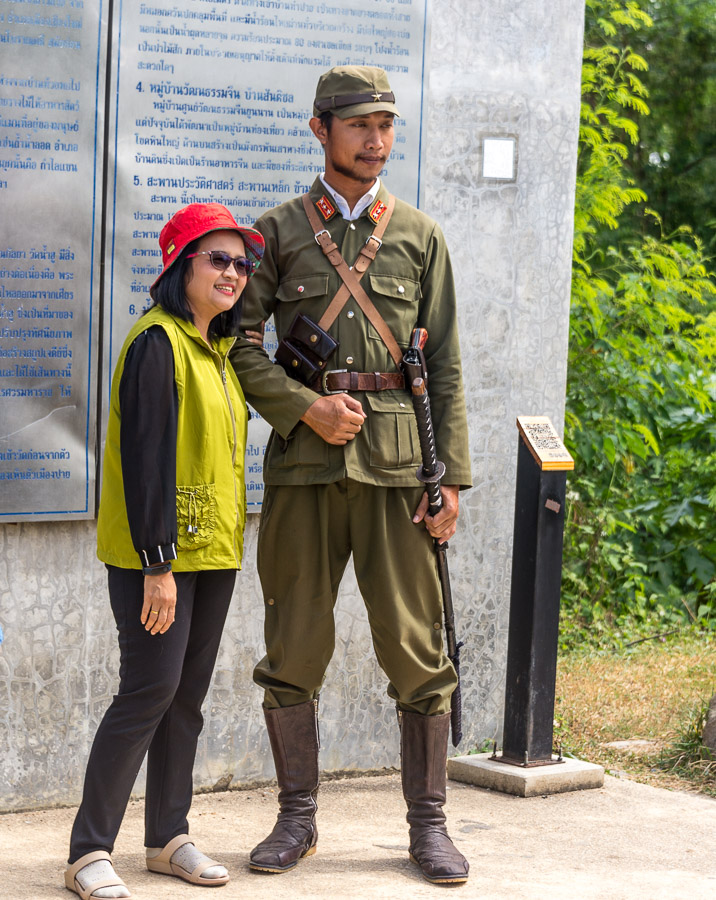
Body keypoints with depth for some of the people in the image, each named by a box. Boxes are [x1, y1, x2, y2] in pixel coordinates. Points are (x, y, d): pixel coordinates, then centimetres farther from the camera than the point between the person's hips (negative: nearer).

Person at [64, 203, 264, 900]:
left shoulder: (217, 348, 15)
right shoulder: (158, 341, -13)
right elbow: (146, 456, -18)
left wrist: (227, 541, 17)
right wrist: (158, 563, -21)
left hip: (211, 550, 8)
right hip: (157, 552, -8)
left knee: (188, 692, 11)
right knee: (151, 689, -9)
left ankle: (168, 837, 20)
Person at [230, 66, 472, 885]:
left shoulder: (421, 237, 11)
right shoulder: (278, 231, 8)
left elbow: (446, 368, 9)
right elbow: (237, 341, 4)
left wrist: (452, 477, 1)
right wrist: (305, 408, -11)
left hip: (398, 464, 0)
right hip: (304, 464, 0)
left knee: (415, 648, 0)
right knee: (294, 648, 3)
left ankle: (428, 823, 9)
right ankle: (297, 819, 14)